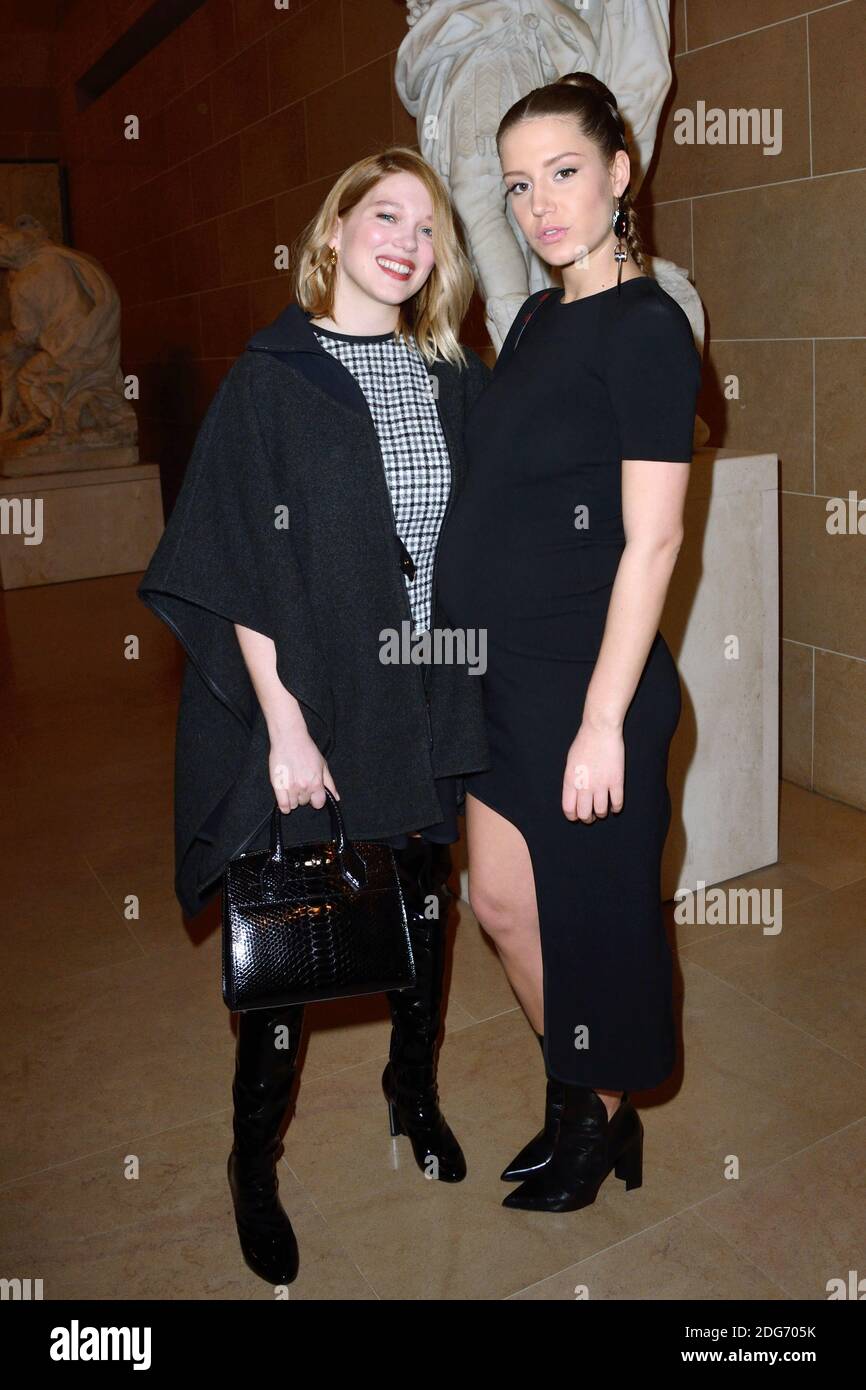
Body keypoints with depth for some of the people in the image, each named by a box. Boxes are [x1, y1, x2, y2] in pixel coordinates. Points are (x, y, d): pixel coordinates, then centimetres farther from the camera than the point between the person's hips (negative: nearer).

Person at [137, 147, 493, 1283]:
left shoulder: (457, 382, 6)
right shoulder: (269, 380, -7)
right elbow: (237, 569, -11)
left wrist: (473, 687, 3)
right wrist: (285, 727, -16)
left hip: (428, 700, 5)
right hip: (310, 704, -4)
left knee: (422, 894, 17)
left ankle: (414, 1089, 42)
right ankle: (255, 1157, 27)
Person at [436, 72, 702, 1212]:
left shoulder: (647, 329, -12)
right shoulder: (537, 319, 12)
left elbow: (652, 540, -17)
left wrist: (604, 722, -20)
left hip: (587, 682, -8)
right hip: (505, 673, 8)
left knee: (591, 913, 9)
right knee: (502, 903, 16)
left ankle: (605, 1123, 35)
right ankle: (576, 1103, 39)